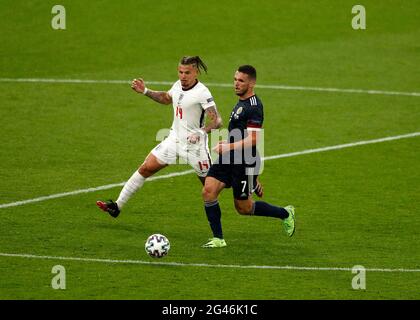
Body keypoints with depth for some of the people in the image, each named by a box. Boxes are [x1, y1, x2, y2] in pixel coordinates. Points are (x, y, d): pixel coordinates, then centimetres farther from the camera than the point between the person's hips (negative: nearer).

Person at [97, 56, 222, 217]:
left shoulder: (202, 93, -18)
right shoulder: (178, 86, 3)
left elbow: (217, 121, -22)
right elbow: (166, 98, 28)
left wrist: (201, 132, -38)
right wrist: (145, 91, 20)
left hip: (195, 144, -7)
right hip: (174, 139, 7)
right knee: (146, 168, 2)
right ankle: (117, 206, 6)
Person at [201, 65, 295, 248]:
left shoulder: (254, 107, -18)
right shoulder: (241, 103, 14)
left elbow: (252, 139, -24)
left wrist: (228, 147, -27)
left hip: (245, 163, -9)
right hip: (228, 159, 9)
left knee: (243, 208, 4)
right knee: (208, 191, -9)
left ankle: (285, 214, 26)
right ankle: (218, 239, -2)